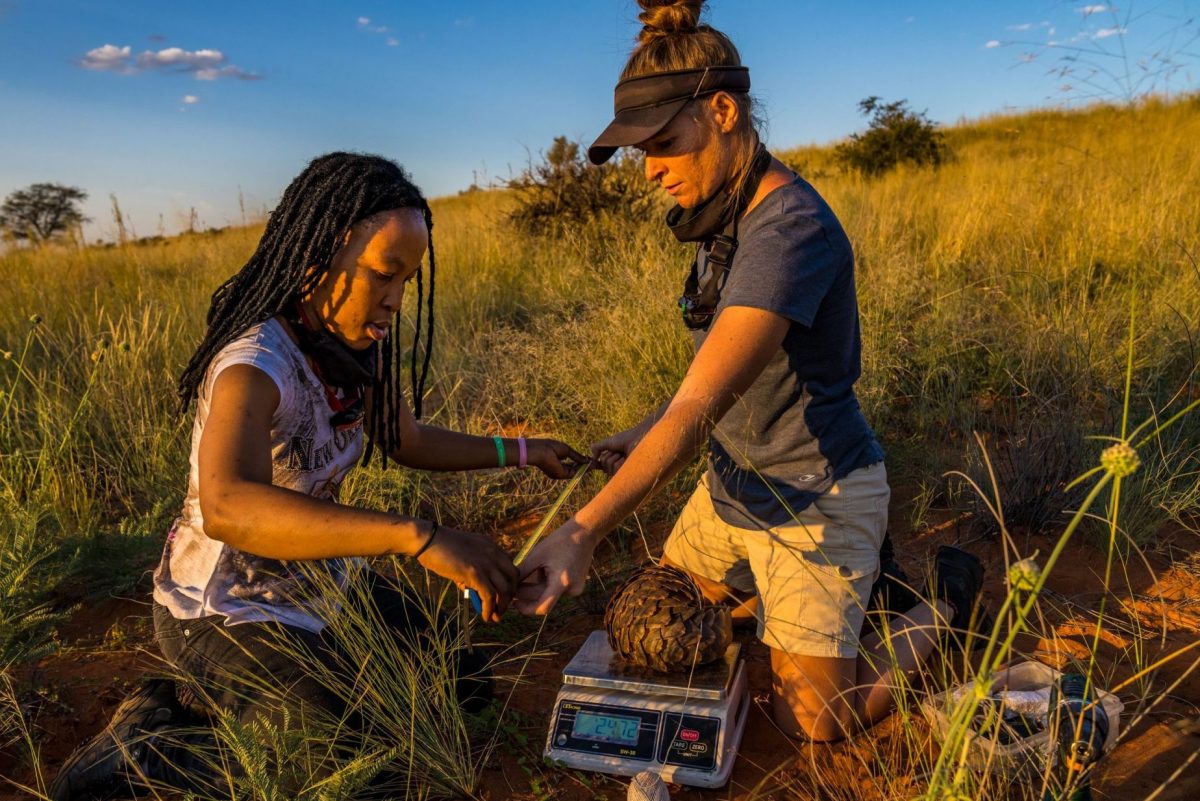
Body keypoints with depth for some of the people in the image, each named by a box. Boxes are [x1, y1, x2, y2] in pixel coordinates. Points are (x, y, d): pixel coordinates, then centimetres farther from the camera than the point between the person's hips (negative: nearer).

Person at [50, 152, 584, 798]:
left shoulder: (359, 346, -5)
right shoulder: (256, 364, -30)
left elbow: (408, 442, 12)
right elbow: (226, 507, -49)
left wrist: (519, 451, 7)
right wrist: (418, 537, -56)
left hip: (318, 576, 8)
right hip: (224, 613, -8)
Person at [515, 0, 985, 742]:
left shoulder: (790, 228, -29)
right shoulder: (725, 213, 0)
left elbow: (698, 406, -36)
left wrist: (584, 531, -41)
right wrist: (643, 434, 5)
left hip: (813, 501, -8)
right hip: (737, 484, 9)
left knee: (815, 723, 2)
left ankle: (942, 596, 26)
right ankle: (859, 570, 32)